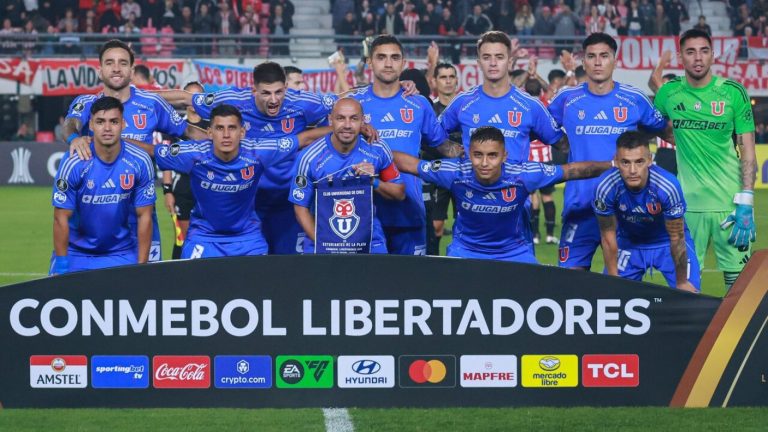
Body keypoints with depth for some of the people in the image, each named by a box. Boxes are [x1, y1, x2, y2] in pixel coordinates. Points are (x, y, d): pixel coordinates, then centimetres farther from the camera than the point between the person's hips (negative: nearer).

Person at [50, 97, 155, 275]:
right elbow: (61, 218, -12)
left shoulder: (140, 162, -11)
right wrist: (61, 266, -15)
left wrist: (141, 266, -9)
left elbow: (144, 217, -6)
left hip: (122, 253, 1)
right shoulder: (73, 163, -16)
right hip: (76, 252, -1)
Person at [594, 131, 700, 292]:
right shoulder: (606, 187, -30)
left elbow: (676, 238, -20)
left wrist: (682, 283, -11)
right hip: (628, 242, 2)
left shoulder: (667, 186, -34)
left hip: (666, 242, -1)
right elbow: (608, 237, -14)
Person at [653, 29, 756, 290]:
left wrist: (746, 203, -9)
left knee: (738, 279, -2)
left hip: (729, 203, -2)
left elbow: (748, 151, -2)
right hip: (687, 203, 2)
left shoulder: (733, 92, -2)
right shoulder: (668, 93, 3)